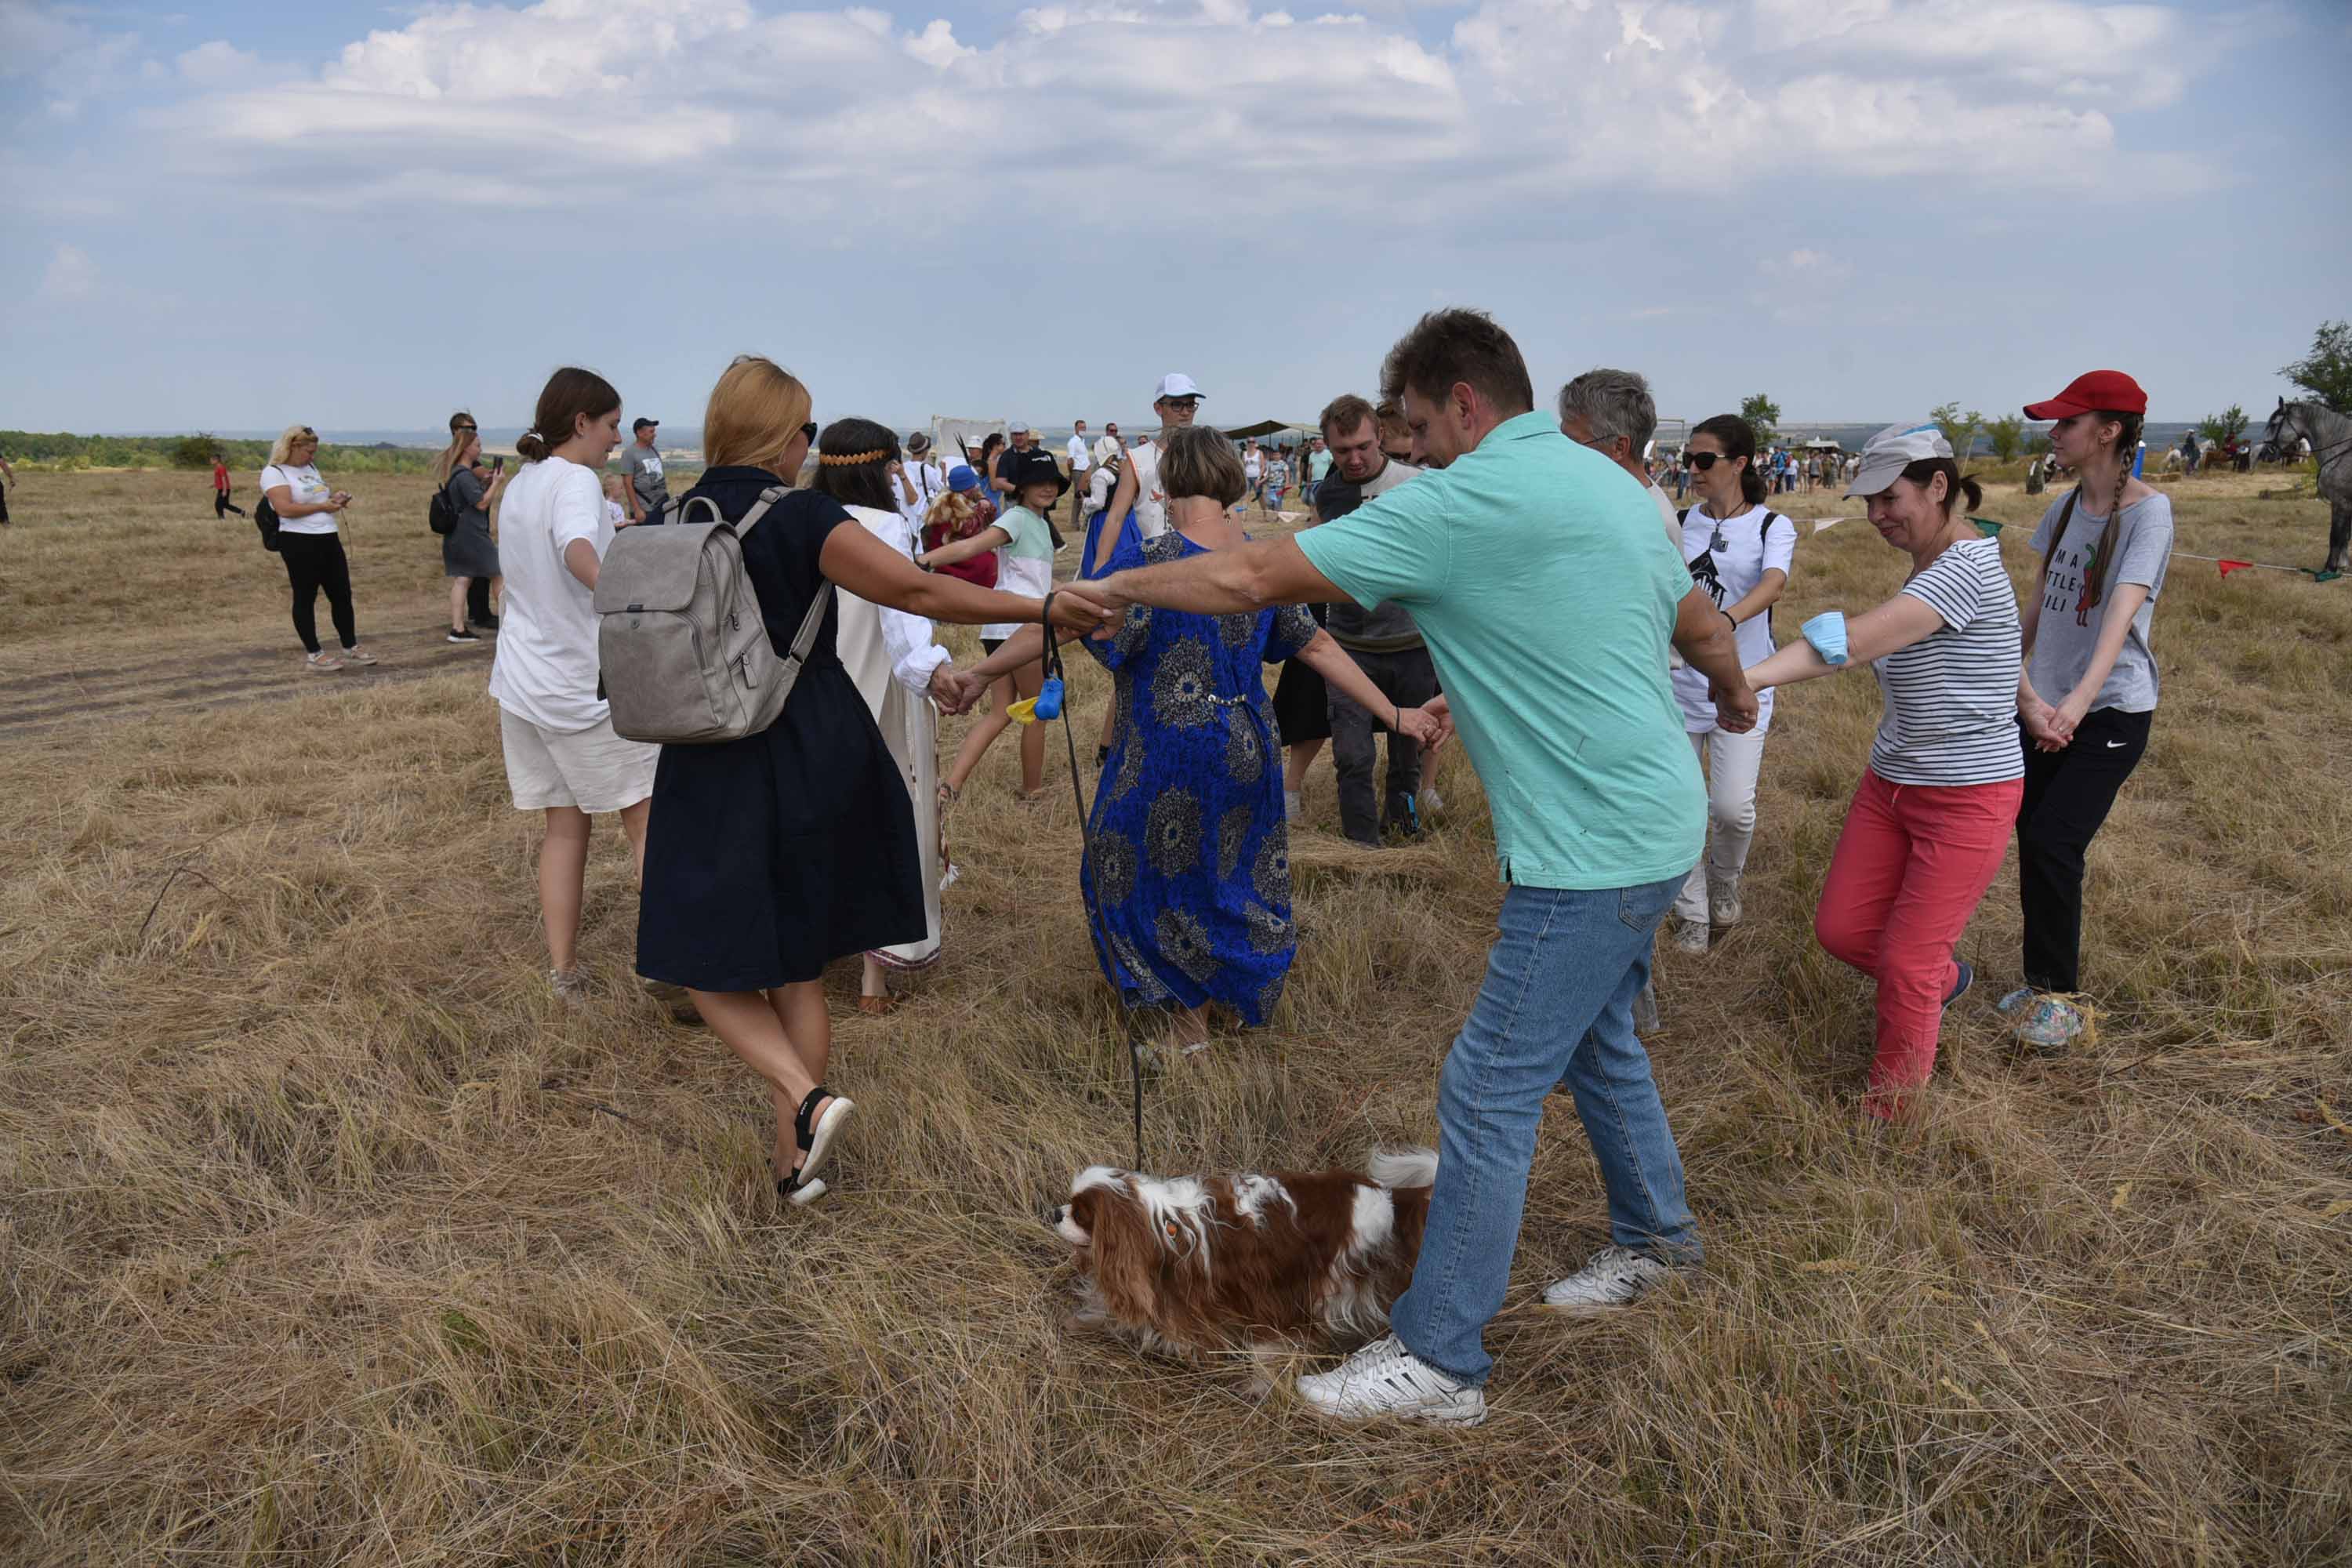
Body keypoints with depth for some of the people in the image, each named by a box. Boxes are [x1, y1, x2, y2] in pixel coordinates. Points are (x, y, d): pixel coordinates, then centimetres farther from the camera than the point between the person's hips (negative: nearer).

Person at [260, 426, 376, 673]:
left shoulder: (310, 468, 17)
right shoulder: (274, 473, -9)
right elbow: (285, 508, -21)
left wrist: (334, 497, 9)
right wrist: (322, 507, -17)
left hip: (329, 539, 8)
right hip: (300, 543, -8)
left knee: (342, 594, 9)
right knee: (305, 598, 1)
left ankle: (351, 648, 20)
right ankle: (314, 655, 7)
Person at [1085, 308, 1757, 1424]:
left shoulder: (1462, 504, -17)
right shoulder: (1607, 481, 10)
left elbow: (1249, 579, -14)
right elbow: (1700, 628, 21)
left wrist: (1117, 588, 0)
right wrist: (1735, 696, 43)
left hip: (1589, 848, -10)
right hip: (1653, 819, 10)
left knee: (1490, 1090, -2)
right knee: (1594, 1040, 25)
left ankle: (1438, 1360, 9)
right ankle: (1654, 1236, 46)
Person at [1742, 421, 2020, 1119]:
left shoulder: (1967, 565, -24)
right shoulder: (1924, 569, 6)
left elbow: (1858, 641, -36)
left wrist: (1750, 676, -45)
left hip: (1969, 799, -9)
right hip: (1892, 784, 9)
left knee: (1904, 963, -2)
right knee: (1840, 930, 10)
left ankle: (1892, 1108, 19)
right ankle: (1944, 980, 41)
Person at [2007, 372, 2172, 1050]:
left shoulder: (2147, 511, -14)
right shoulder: (2064, 508, 7)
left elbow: (2123, 611, -27)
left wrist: (2080, 699, -39)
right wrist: (2017, 681, 14)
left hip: (2112, 712, -6)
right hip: (2041, 705, 7)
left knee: (2053, 844, -15)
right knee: (2031, 841, 7)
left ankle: (2060, 996, 2)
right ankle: (2044, 983, 24)